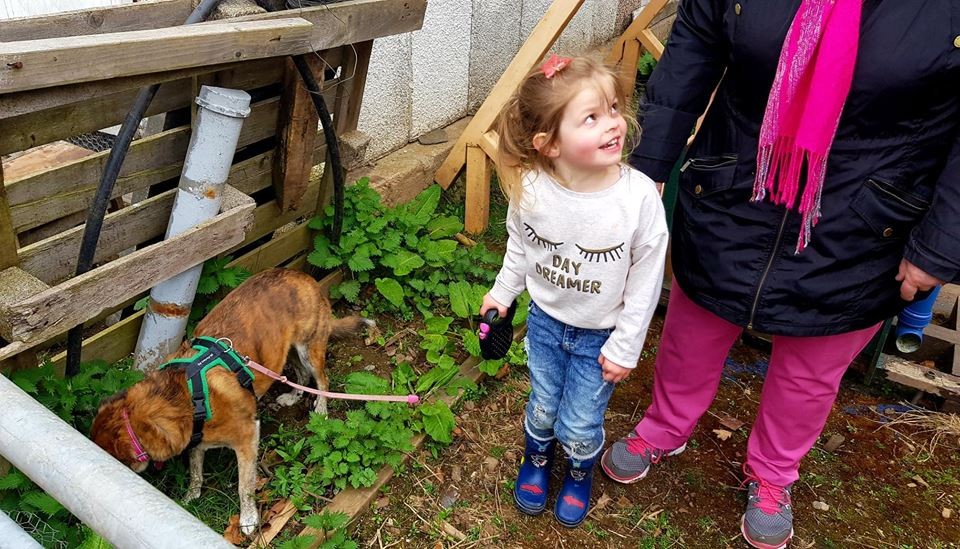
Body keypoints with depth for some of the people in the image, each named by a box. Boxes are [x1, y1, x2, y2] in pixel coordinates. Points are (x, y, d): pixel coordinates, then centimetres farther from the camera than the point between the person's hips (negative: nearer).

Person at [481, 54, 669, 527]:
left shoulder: (639, 196, -27)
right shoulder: (530, 189, -22)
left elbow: (646, 278, -15)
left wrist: (625, 345, -9)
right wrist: (503, 293, 12)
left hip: (600, 336, -1)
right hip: (544, 320, 2)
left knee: (579, 427, 12)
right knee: (542, 409, 22)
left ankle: (579, 474, 47)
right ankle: (536, 460, 56)